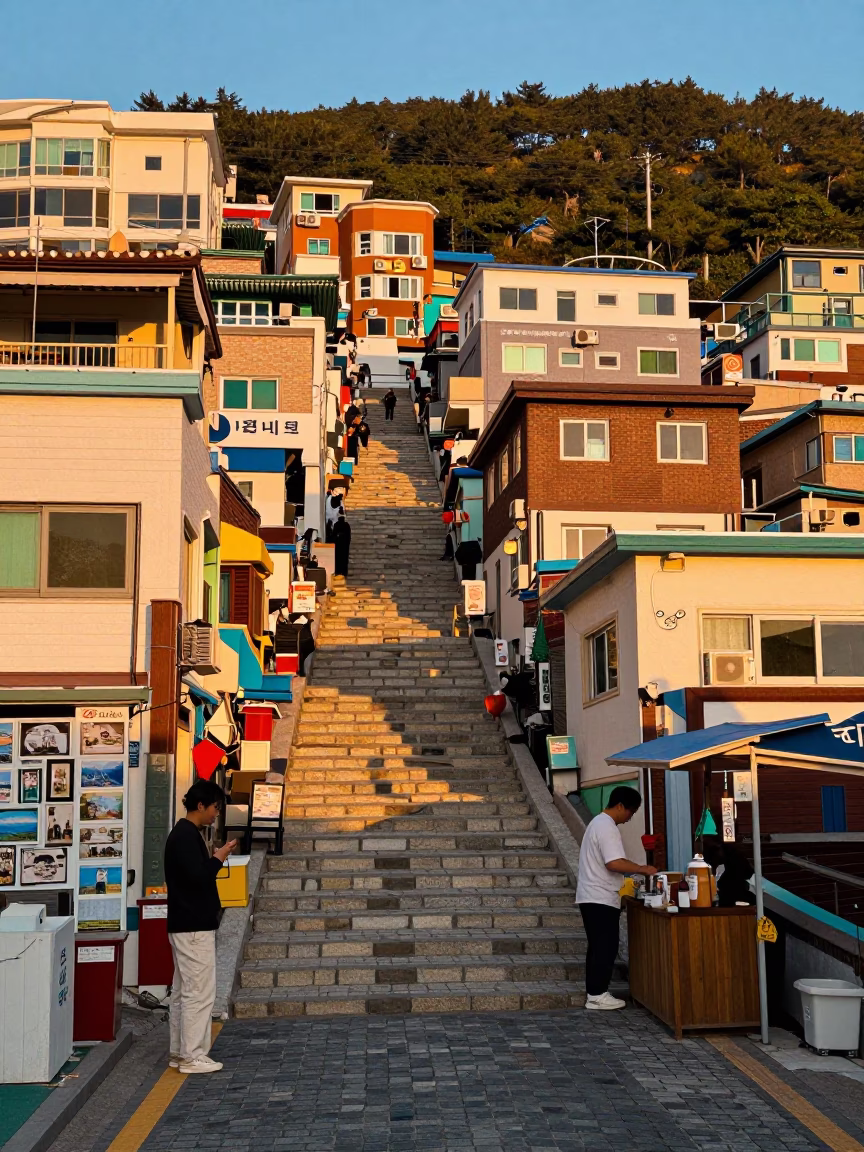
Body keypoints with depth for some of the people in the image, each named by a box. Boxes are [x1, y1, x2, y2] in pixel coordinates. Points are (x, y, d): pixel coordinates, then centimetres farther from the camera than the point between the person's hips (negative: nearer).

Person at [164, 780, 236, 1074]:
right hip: (194, 927, -11)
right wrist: (218, 858, -11)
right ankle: (192, 1056, -2)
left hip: (186, 925, 11)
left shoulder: (184, 834, 15)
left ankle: (180, 1053, 19)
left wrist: (214, 858, 9)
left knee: (183, 990, 13)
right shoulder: (187, 836, -17)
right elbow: (198, 876, -24)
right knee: (199, 992, -6)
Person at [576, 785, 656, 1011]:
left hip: (593, 897, 10)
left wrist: (635, 870, 17)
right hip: (601, 898, -10)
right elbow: (614, 863, -26)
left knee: (598, 947, 12)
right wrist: (642, 869, -16)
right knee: (606, 947, -4)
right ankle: (597, 995, -1)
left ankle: (594, 993, 15)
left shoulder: (599, 822, 17)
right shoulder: (607, 827, -17)